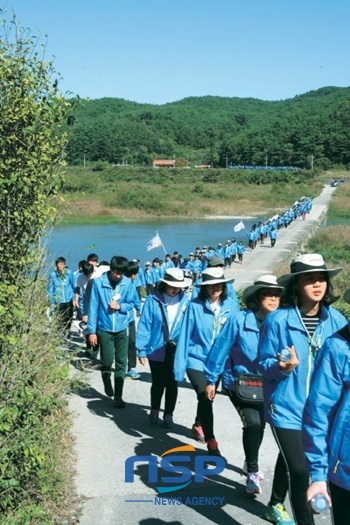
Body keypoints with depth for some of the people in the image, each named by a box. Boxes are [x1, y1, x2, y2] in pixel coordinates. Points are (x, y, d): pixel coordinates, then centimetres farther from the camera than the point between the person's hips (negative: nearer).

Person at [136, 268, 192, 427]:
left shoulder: (186, 300, -3)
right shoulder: (153, 300, -9)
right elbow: (144, 326, -8)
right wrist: (142, 350, -10)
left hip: (177, 350, 1)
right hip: (157, 349, -1)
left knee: (172, 383, 9)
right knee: (158, 383, 11)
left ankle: (168, 414, 26)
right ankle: (154, 411, 34)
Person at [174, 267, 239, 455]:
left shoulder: (231, 305, -7)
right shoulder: (195, 305, -14)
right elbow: (185, 336, -10)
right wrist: (180, 366, -9)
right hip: (196, 360, -3)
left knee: (207, 397, 20)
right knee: (205, 397, -16)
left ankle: (198, 425, 48)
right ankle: (211, 442, -2)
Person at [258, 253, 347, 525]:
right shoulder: (278, 320, -17)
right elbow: (265, 365, -11)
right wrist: (282, 367, -31)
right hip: (287, 408, -4)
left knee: (290, 459, 25)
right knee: (300, 470, -10)